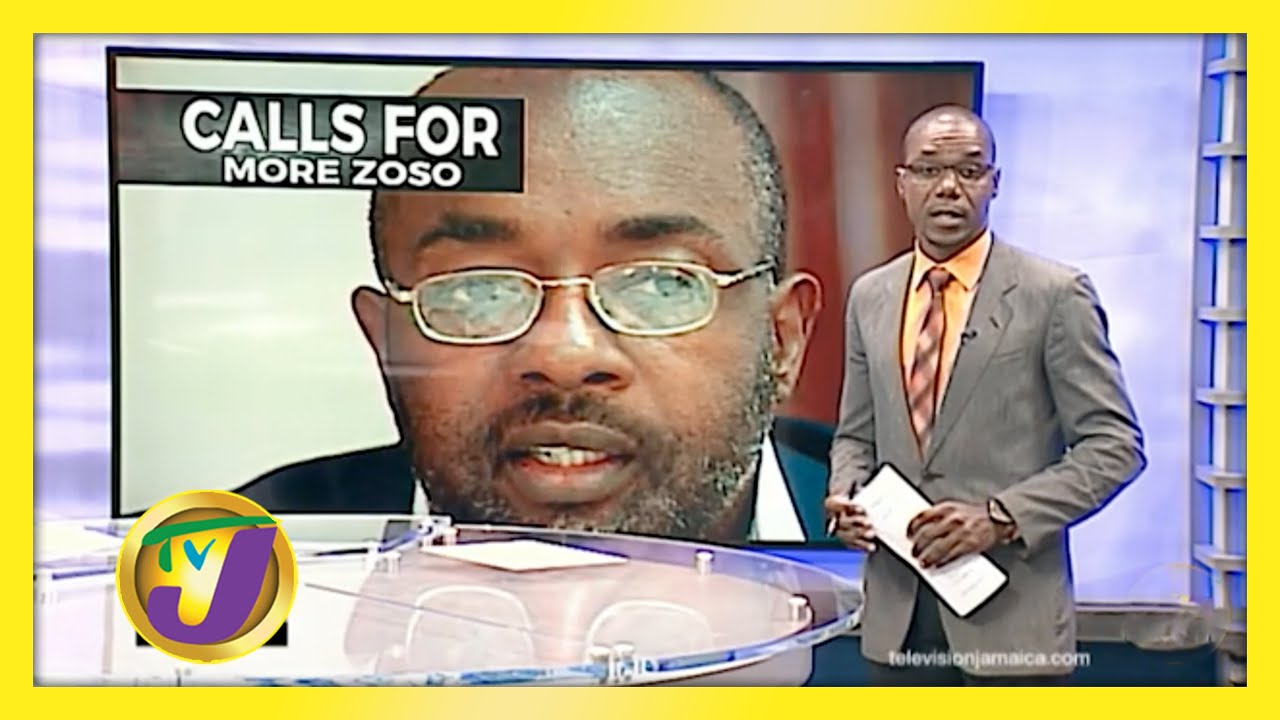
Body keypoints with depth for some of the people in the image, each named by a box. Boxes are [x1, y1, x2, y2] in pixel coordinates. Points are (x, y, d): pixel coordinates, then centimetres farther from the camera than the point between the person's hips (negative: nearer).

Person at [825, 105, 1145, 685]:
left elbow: (1114, 445, -6)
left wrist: (1001, 517, -17)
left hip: (1012, 614, -4)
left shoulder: (1055, 295, -6)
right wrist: (845, 495, -5)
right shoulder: (869, 297, 8)